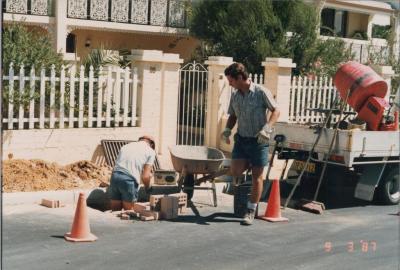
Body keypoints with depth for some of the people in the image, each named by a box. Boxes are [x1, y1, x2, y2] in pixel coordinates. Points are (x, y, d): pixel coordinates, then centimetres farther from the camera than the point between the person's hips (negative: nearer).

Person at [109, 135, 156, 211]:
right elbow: (145, 177, 3)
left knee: (115, 211, 14)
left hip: (115, 176, 5)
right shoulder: (151, 151, 12)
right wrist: (148, 187, 22)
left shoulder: (126, 146, 27)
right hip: (130, 179, -4)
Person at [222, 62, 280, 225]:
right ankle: (248, 163, 27)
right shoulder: (235, 95, 6)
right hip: (241, 138, 5)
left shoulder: (261, 92, -11)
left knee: (257, 177, 1)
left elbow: (276, 110, -9)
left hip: (258, 140, -4)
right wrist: (227, 129, -3)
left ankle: (251, 212, 11)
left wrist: (267, 128, -24)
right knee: (235, 172, -9)